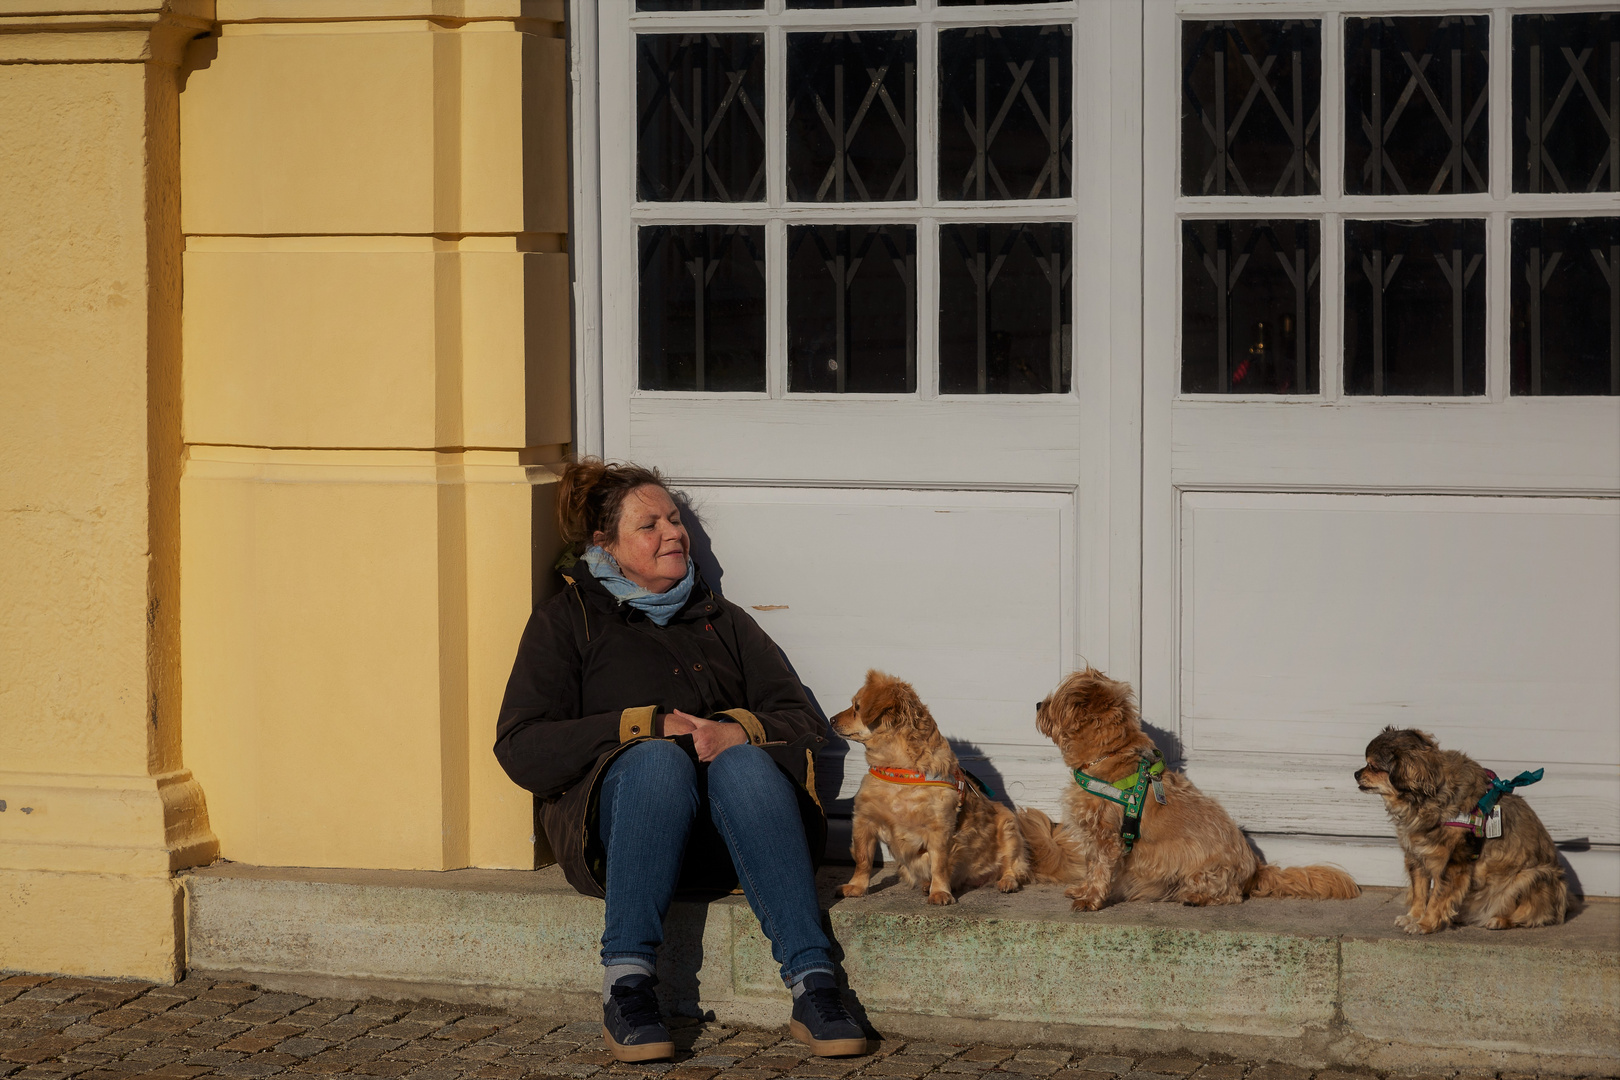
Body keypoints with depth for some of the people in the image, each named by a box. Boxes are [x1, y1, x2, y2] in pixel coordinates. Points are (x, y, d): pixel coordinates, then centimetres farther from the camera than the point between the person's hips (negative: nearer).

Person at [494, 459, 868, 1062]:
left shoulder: (722, 620, 27)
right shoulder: (567, 620, 16)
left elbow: (803, 723, 15)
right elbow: (521, 751, 2)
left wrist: (739, 731, -8)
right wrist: (645, 728, -8)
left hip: (721, 840, 2)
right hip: (613, 817, -2)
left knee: (747, 764, -33)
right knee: (659, 759, -36)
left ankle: (813, 985, -45)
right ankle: (626, 984, -42)